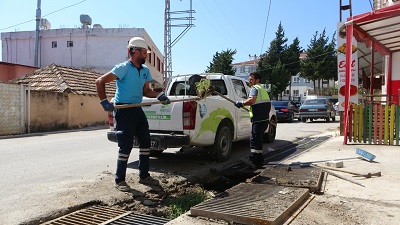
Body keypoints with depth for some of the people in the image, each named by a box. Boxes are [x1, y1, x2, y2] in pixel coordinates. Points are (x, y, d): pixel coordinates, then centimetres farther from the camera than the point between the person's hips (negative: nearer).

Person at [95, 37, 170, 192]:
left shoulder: (145, 71, 11)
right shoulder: (123, 68, -12)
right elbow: (100, 82, -13)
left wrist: (159, 95, 0)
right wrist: (104, 102, -18)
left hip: (137, 109, 8)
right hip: (124, 110, -8)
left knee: (145, 141, 10)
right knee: (126, 145, -6)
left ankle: (144, 176, 24)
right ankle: (120, 180, 9)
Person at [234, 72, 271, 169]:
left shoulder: (255, 88, -6)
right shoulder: (262, 89, 24)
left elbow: (252, 100, -26)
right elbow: (268, 104, 30)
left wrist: (241, 103, -15)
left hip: (258, 119, -10)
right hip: (265, 118, 10)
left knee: (254, 139, -9)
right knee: (258, 140, 15)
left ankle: (253, 160, -10)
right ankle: (259, 160, 20)